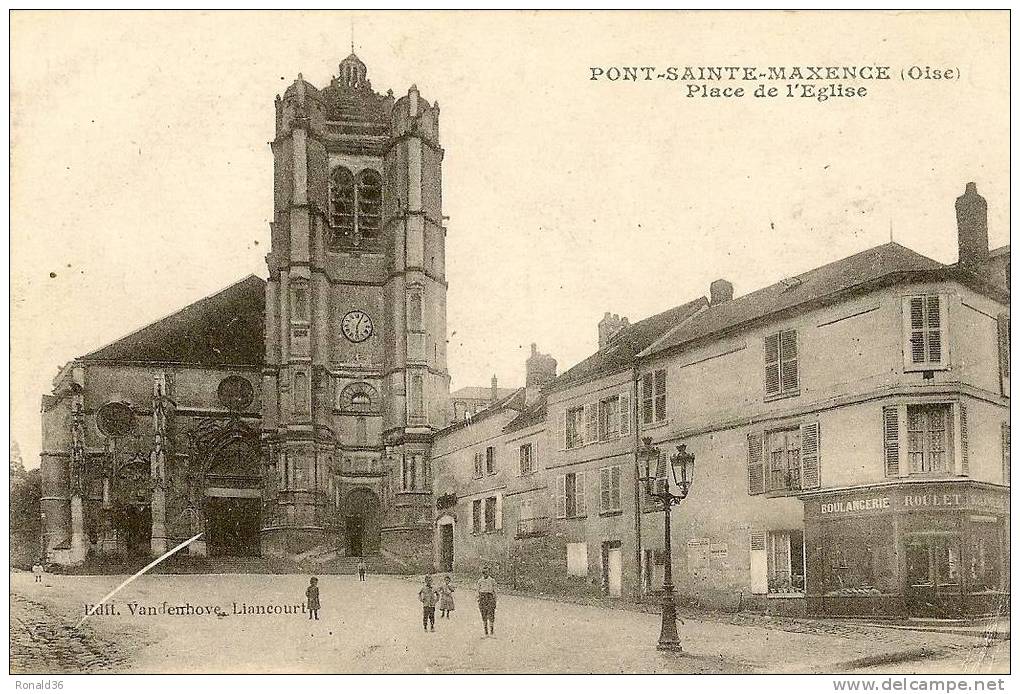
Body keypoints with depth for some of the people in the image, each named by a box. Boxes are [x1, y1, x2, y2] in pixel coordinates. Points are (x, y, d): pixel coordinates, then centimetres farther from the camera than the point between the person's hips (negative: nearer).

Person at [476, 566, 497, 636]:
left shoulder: (492, 580, 1)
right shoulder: (480, 581, 8)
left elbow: (494, 591, 3)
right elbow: (478, 591, 11)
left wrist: (495, 602, -1)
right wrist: (478, 602, 6)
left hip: (490, 598, -2)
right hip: (482, 598, 2)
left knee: (491, 616, -6)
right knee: (484, 617, 4)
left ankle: (492, 632, 0)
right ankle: (486, 633, 9)